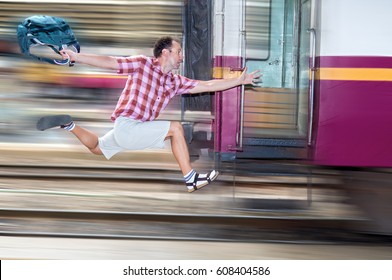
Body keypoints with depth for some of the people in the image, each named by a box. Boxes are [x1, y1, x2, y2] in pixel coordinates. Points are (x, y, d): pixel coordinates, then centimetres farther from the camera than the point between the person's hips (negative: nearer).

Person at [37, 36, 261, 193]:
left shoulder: (175, 81, 11)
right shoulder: (143, 64, -6)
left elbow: (207, 85, 10)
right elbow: (108, 62, -12)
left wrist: (239, 81, 6)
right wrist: (75, 57, -20)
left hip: (136, 130, 8)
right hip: (126, 125, -8)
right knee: (175, 128, -17)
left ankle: (68, 125, 32)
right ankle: (191, 179, -14)